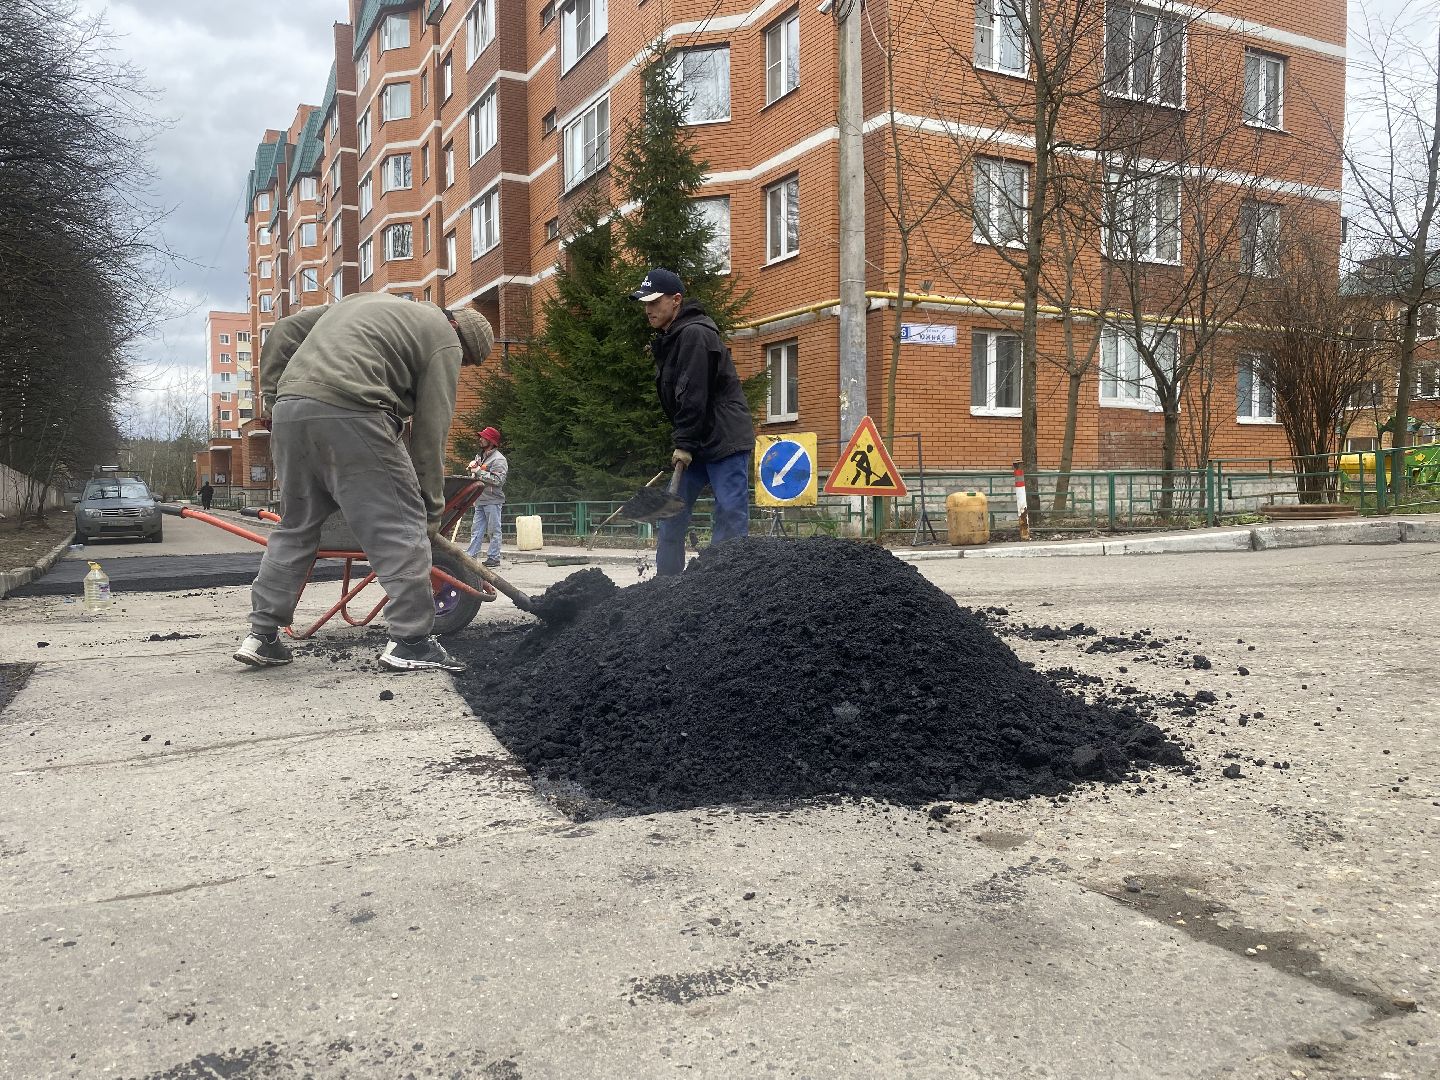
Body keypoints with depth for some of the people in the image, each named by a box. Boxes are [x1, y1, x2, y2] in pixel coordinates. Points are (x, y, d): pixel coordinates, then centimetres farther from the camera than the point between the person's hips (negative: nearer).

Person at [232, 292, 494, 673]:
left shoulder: (366, 301, 33)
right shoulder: (444, 342, 10)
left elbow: (286, 330, 28)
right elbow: (430, 430, 4)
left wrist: (271, 392, 26)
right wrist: (431, 507, 8)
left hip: (288, 409, 8)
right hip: (349, 414, -7)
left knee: (295, 526, 18)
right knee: (400, 526, -1)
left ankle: (262, 636, 19)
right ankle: (410, 642, -3)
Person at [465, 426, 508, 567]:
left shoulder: (499, 459, -9)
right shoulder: (480, 456, 18)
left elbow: (498, 480, -21)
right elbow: (474, 475, 27)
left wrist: (479, 471, -18)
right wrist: (472, 467, 5)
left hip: (492, 500, -8)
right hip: (479, 500, 8)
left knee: (494, 531, -2)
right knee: (476, 530, 7)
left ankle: (494, 558, 3)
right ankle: (471, 556, 8)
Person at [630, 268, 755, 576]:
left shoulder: (694, 334, -15)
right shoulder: (667, 339, 16)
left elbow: (694, 395, -21)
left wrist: (684, 444, -18)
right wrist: (682, 444, 14)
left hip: (726, 441, -10)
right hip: (697, 444, 10)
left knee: (731, 520, -8)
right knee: (670, 515, 9)